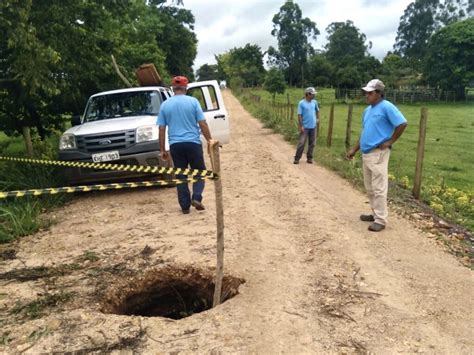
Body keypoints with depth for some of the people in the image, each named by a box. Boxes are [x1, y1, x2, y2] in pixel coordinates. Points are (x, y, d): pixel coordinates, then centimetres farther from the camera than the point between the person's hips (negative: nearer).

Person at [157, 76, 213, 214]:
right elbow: (203, 123, -5)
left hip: (175, 145, 2)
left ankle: (185, 206, 10)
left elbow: (162, 129, 4)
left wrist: (162, 149, 9)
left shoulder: (165, 105, 4)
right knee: (199, 171, 13)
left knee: (181, 175, 9)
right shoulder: (193, 101, -2)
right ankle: (196, 198, -4)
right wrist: (209, 140, 5)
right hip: (193, 143, -2)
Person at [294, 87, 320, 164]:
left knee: (312, 143, 8)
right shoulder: (301, 103, -9)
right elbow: (299, 115, -10)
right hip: (305, 127, -5)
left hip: (313, 126, 5)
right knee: (301, 143, -6)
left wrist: (317, 118, 16)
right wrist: (300, 126, -13)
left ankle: (309, 158, 17)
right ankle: (297, 158, 2)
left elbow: (317, 110, 24)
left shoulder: (314, 102, 5)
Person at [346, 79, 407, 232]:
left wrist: (390, 142, -13)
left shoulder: (386, 107, -11)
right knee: (369, 188, 15)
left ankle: (380, 220, 1)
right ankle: (376, 214, 28)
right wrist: (354, 150, 19)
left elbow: (402, 124, -17)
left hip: (378, 154, -9)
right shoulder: (367, 110, 15)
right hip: (366, 153, 9)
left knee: (378, 188, -6)